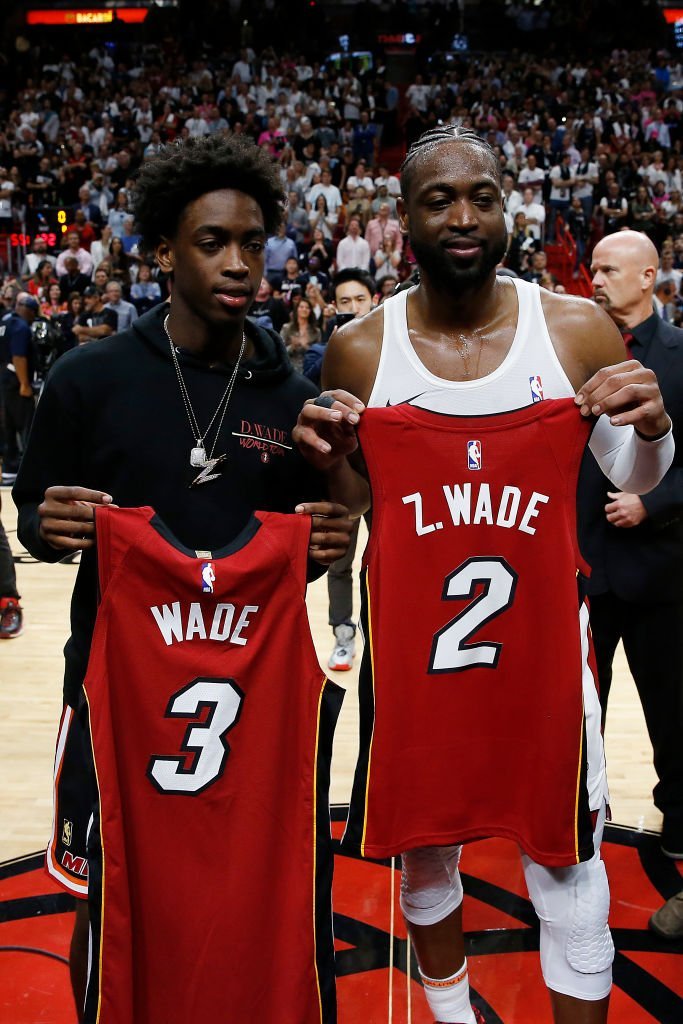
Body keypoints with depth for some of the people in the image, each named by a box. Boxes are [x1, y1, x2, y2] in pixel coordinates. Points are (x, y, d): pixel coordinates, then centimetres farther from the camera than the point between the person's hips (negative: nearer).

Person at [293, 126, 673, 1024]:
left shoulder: (578, 331, -8)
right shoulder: (359, 351, -7)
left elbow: (634, 478, 3)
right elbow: (353, 512, 2)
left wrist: (652, 427, -19)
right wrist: (328, 460, -20)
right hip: (413, 638, 2)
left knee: (567, 864, 9)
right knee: (424, 852, 19)